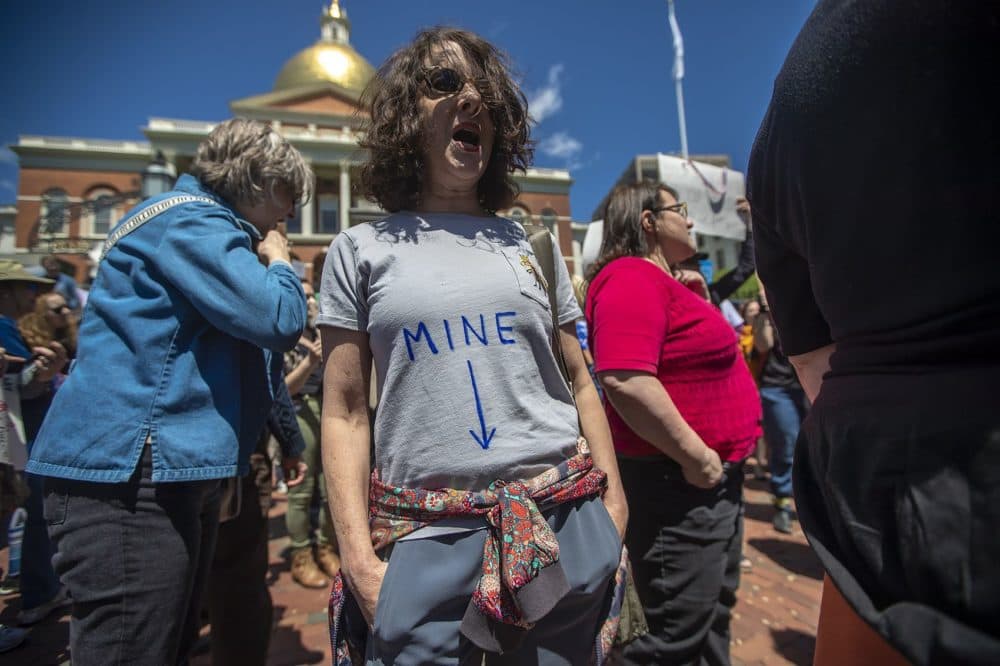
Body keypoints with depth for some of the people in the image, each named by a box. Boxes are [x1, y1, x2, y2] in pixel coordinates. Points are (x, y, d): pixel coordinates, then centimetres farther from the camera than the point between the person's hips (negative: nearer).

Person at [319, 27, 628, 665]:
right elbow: (345, 414, 0)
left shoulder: (531, 244, 9)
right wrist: (359, 558, -6)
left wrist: (613, 503, 5)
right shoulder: (362, 250, 3)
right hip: (426, 540, -2)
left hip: (561, 524, 3)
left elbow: (579, 382, 10)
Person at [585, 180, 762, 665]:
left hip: (714, 475, 11)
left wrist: (700, 297, 14)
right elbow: (625, 380, -30)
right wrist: (695, 455, -22)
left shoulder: (662, 280, 15)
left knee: (713, 612, 25)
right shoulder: (632, 278, -17)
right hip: (681, 479, -10)